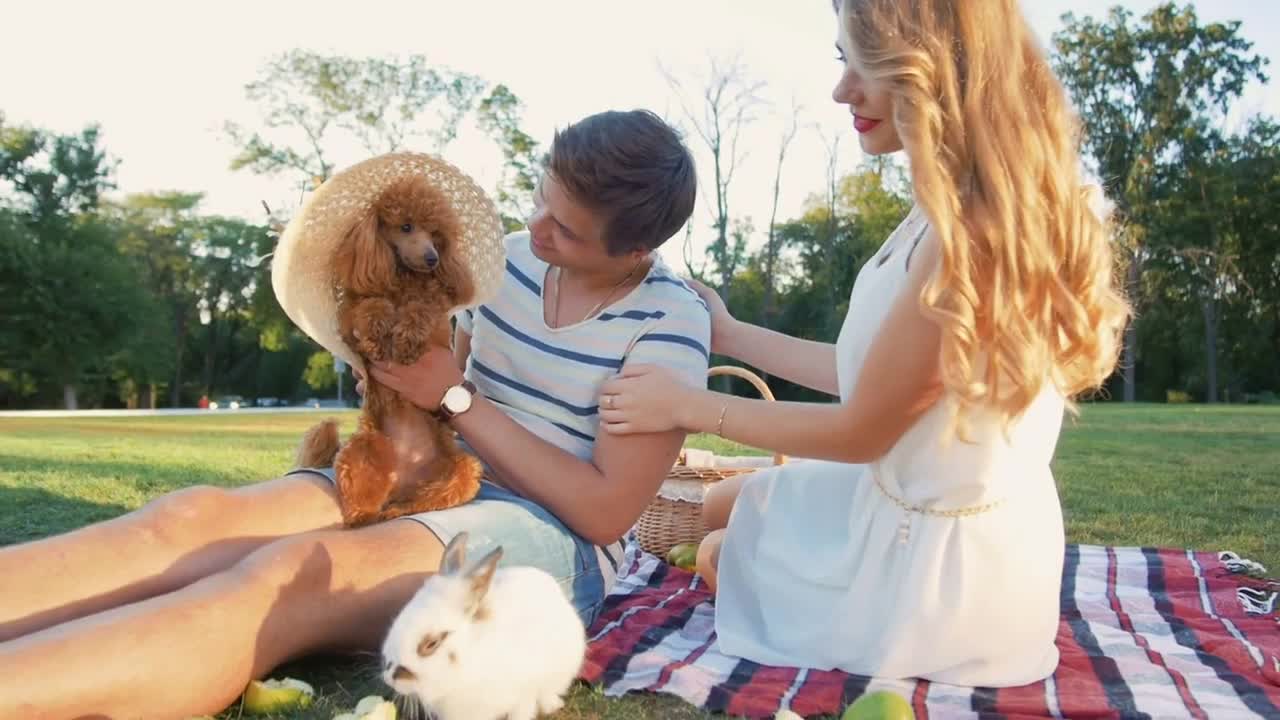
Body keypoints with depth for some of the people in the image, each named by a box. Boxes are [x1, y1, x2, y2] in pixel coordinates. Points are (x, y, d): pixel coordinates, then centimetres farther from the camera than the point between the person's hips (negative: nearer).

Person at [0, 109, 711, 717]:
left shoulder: (671, 324, -11)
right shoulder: (514, 259, 8)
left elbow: (606, 512, -15)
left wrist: (457, 400, -14)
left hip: (554, 538, -6)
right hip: (432, 482, 6)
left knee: (293, 571, -36)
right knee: (191, 516, -22)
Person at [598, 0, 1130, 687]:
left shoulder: (970, 230, -31)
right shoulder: (966, 208, 0)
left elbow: (860, 431, -21)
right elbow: (869, 372, 4)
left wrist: (688, 405, -10)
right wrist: (730, 334, 12)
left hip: (938, 560, -9)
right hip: (917, 505, 9)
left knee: (716, 553, 18)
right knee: (721, 504, 24)